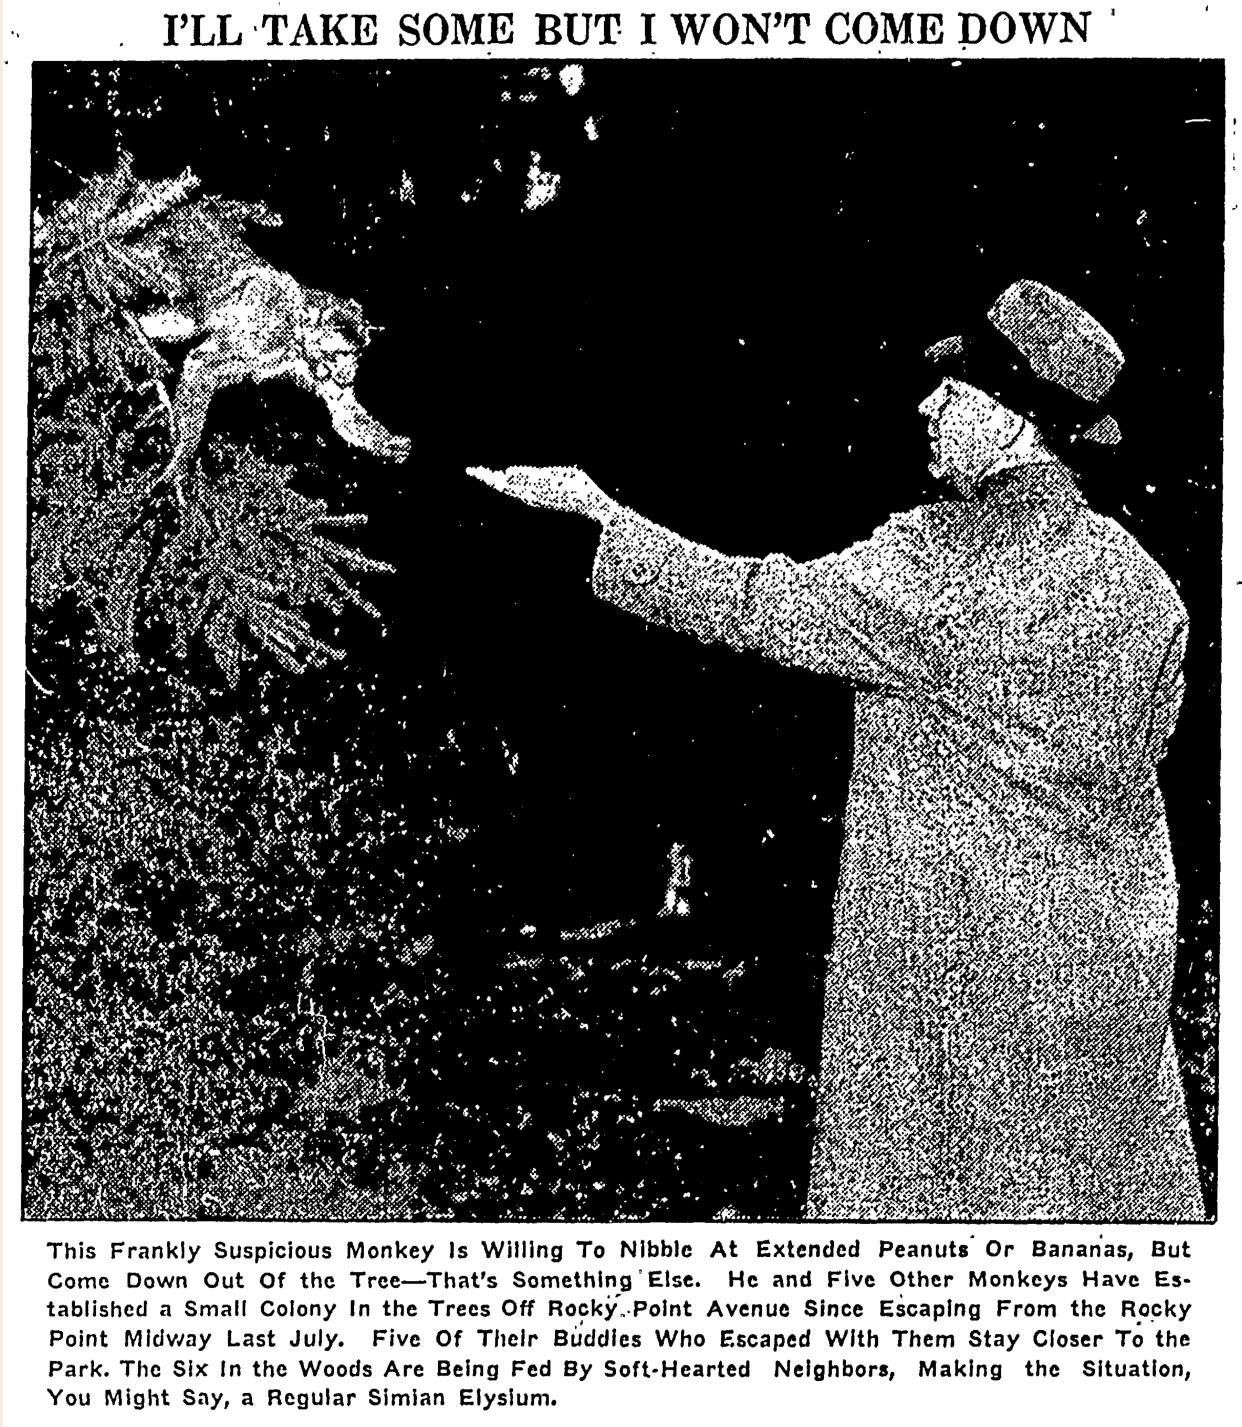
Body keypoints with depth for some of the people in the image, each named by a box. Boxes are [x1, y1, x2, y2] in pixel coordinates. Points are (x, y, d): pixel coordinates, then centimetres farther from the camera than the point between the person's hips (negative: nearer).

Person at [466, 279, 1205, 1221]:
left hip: (943, 950, -5)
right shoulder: (1146, 583, -3)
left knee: (907, 1182, 10)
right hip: (1114, 953, 5)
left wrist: (599, 508, -5)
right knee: (1114, 1180, 17)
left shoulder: (935, 565, -19)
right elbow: (1143, 750, 10)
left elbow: (754, 606, -13)